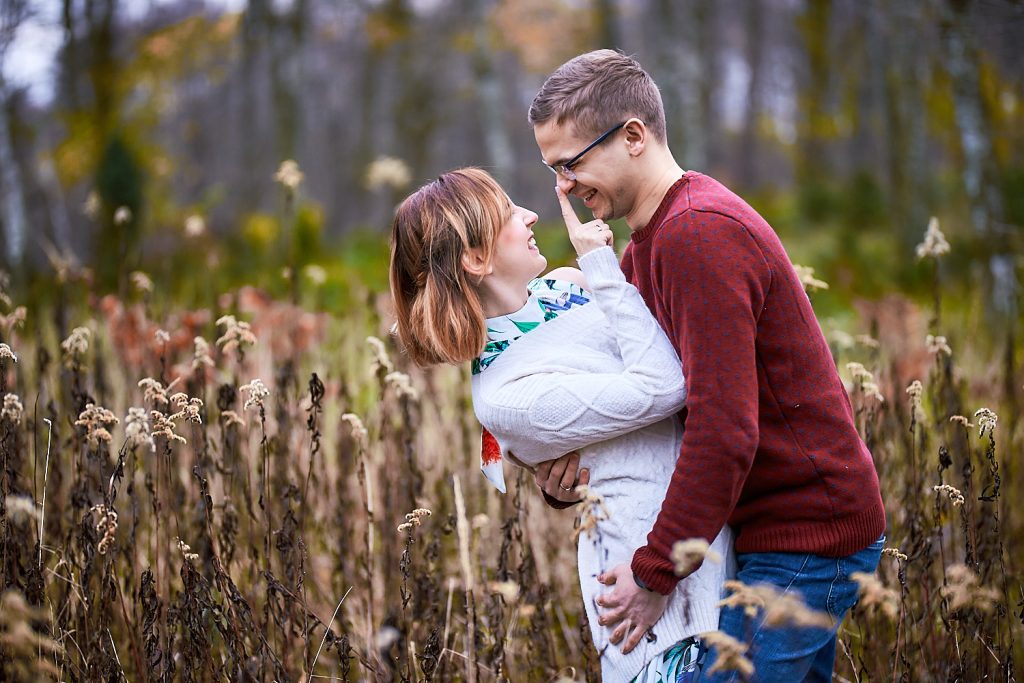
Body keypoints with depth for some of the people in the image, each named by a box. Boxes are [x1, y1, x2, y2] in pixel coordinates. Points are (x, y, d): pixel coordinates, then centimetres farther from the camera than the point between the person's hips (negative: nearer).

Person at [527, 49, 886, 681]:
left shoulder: (698, 235, -20)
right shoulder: (647, 244, 14)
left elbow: (723, 430, -26)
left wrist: (656, 574, -20)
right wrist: (563, 466, -6)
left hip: (807, 534, -10)